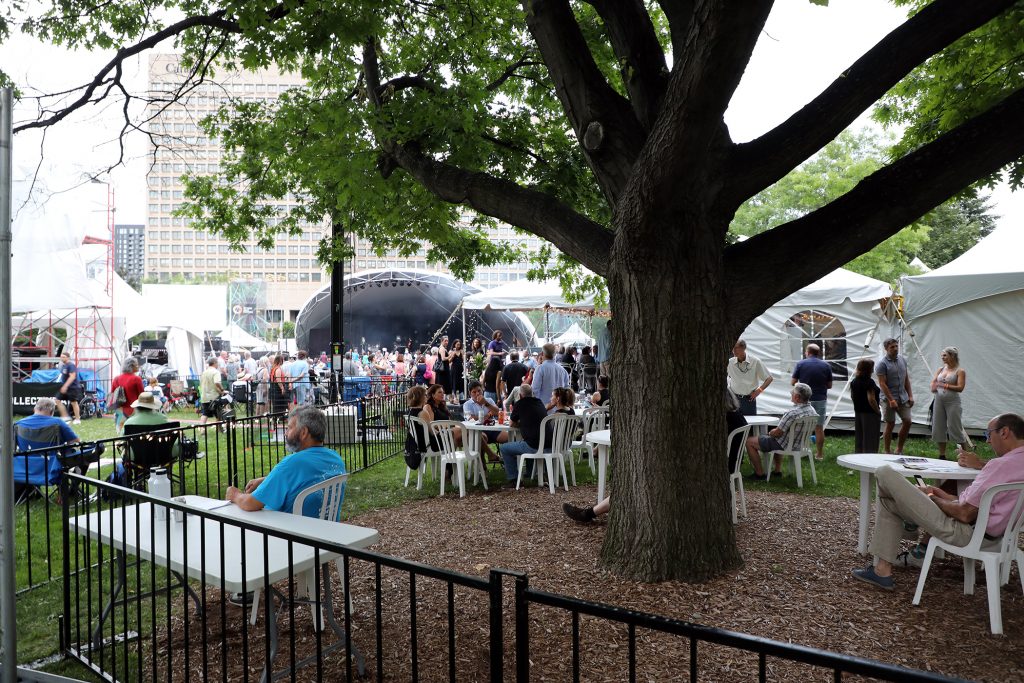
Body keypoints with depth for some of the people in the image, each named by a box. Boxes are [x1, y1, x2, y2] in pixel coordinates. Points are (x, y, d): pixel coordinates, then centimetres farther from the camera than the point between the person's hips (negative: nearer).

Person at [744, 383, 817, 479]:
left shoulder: (792, 413, -32)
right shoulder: (812, 411, -5)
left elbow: (777, 433, -24)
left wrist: (770, 432, 0)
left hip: (785, 445, -9)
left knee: (749, 441, 3)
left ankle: (760, 473, 8)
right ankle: (778, 470, 37)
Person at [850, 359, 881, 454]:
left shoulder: (854, 381, 5)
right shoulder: (869, 382, -19)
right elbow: (871, 400, -22)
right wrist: (878, 412, -12)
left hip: (858, 412, 8)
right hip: (870, 414, -8)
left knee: (859, 438, 15)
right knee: (870, 439, 0)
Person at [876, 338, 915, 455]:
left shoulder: (902, 360, 9)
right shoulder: (882, 363, -11)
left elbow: (906, 379, 15)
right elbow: (882, 384, -15)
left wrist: (910, 396, 7)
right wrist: (891, 400, -20)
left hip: (903, 398, 6)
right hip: (889, 399, -6)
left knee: (907, 421, 4)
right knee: (890, 424, -1)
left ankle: (899, 450, 18)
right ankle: (887, 452, 10)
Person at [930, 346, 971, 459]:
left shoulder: (960, 371, -4)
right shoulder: (941, 369, 13)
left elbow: (960, 388, -13)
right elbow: (933, 382, 10)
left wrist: (945, 386, -22)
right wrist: (933, 387, -12)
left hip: (952, 401, -6)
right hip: (939, 400, 6)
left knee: (955, 428, -6)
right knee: (939, 428, 6)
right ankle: (942, 455, 15)